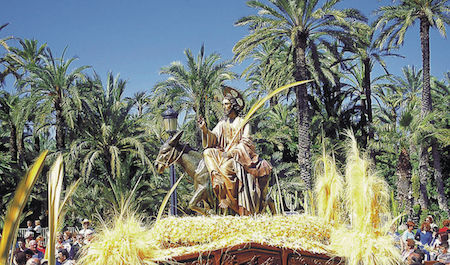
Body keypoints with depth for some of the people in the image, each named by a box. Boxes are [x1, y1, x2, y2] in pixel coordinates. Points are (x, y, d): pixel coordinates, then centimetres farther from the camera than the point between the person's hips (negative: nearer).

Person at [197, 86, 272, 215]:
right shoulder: (222, 123, 16)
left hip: (240, 155, -5)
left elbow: (246, 142, -8)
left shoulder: (242, 123, 1)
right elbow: (213, 138, 6)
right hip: (224, 154, 5)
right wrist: (204, 129, -13)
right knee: (208, 152, -22)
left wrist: (232, 151, -20)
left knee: (225, 168, -33)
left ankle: (227, 199, -23)